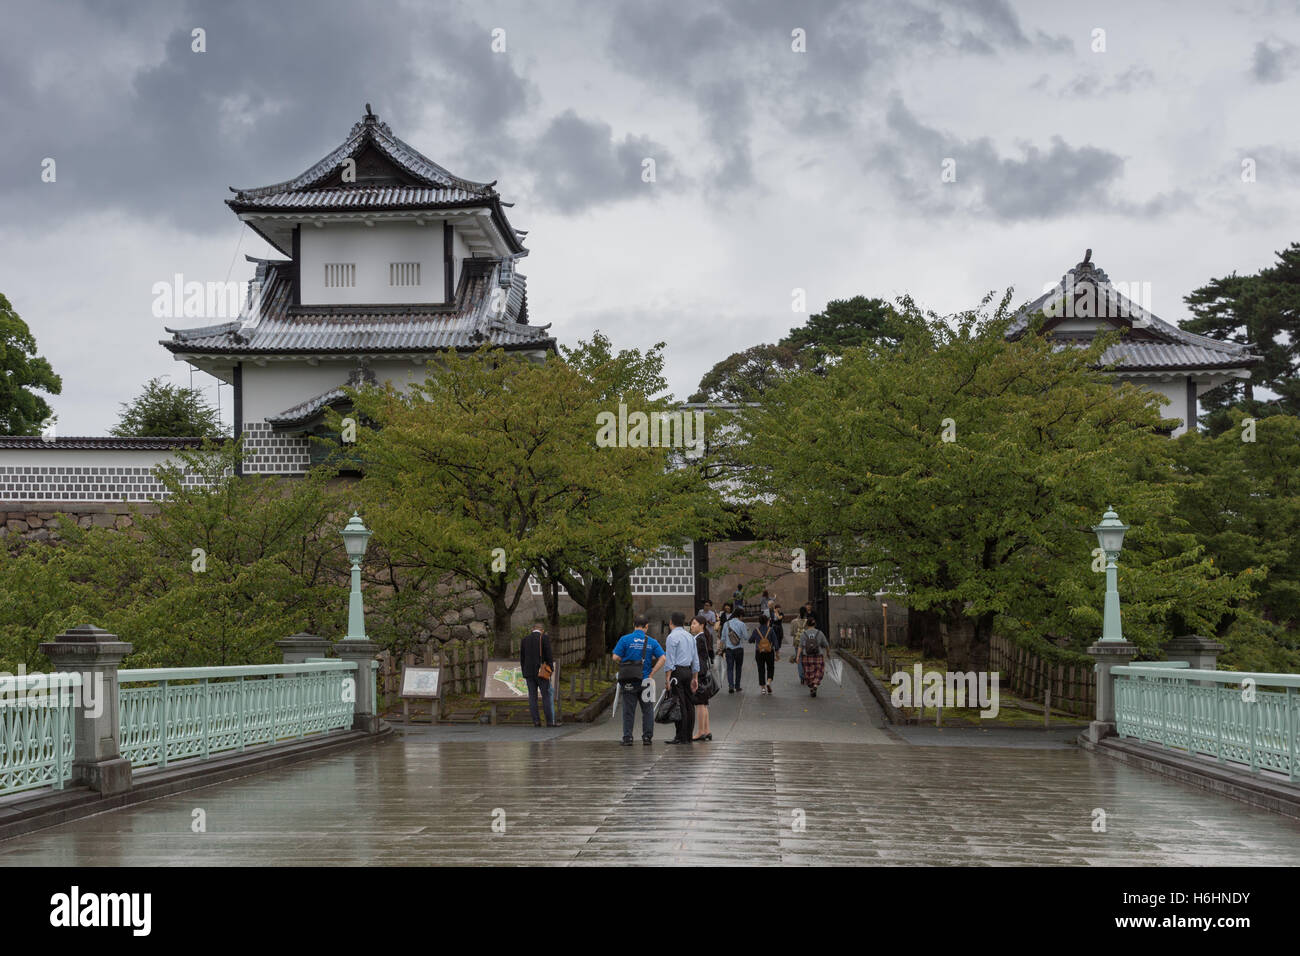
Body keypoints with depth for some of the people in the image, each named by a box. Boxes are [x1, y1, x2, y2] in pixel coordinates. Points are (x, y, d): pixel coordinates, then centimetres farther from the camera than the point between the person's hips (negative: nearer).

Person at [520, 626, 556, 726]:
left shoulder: (524, 640, 10)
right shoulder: (545, 638, -2)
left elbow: (522, 659, 9)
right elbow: (548, 655, -9)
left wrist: (524, 676, 13)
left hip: (529, 672, 4)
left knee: (533, 697, 4)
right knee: (546, 696, -1)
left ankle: (536, 721, -3)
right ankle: (550, 722, -5)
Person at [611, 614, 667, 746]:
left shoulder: (625, 639, -4)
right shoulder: (651, 641, 1)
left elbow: (616, 658, -8)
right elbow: (662, 658, -6)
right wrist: (651, 674, -3)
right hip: (645, 681, 1)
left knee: (629, 710, 4)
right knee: (647, 710, 10)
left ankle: (627, 738, 3)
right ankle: (647, 737, 10)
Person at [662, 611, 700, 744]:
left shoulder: (672, 637, -8)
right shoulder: (690, 636, 15)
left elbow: (669, 660, -13)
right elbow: (695, 659, 17)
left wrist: (668, 679, -13)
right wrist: (695, 678, 21)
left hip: (677, 671, -7)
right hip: (689, 671, 7)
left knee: (680, 704, -9)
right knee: (689, 703, 8)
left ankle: (681, 737, -10)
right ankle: (689, 735, 11)